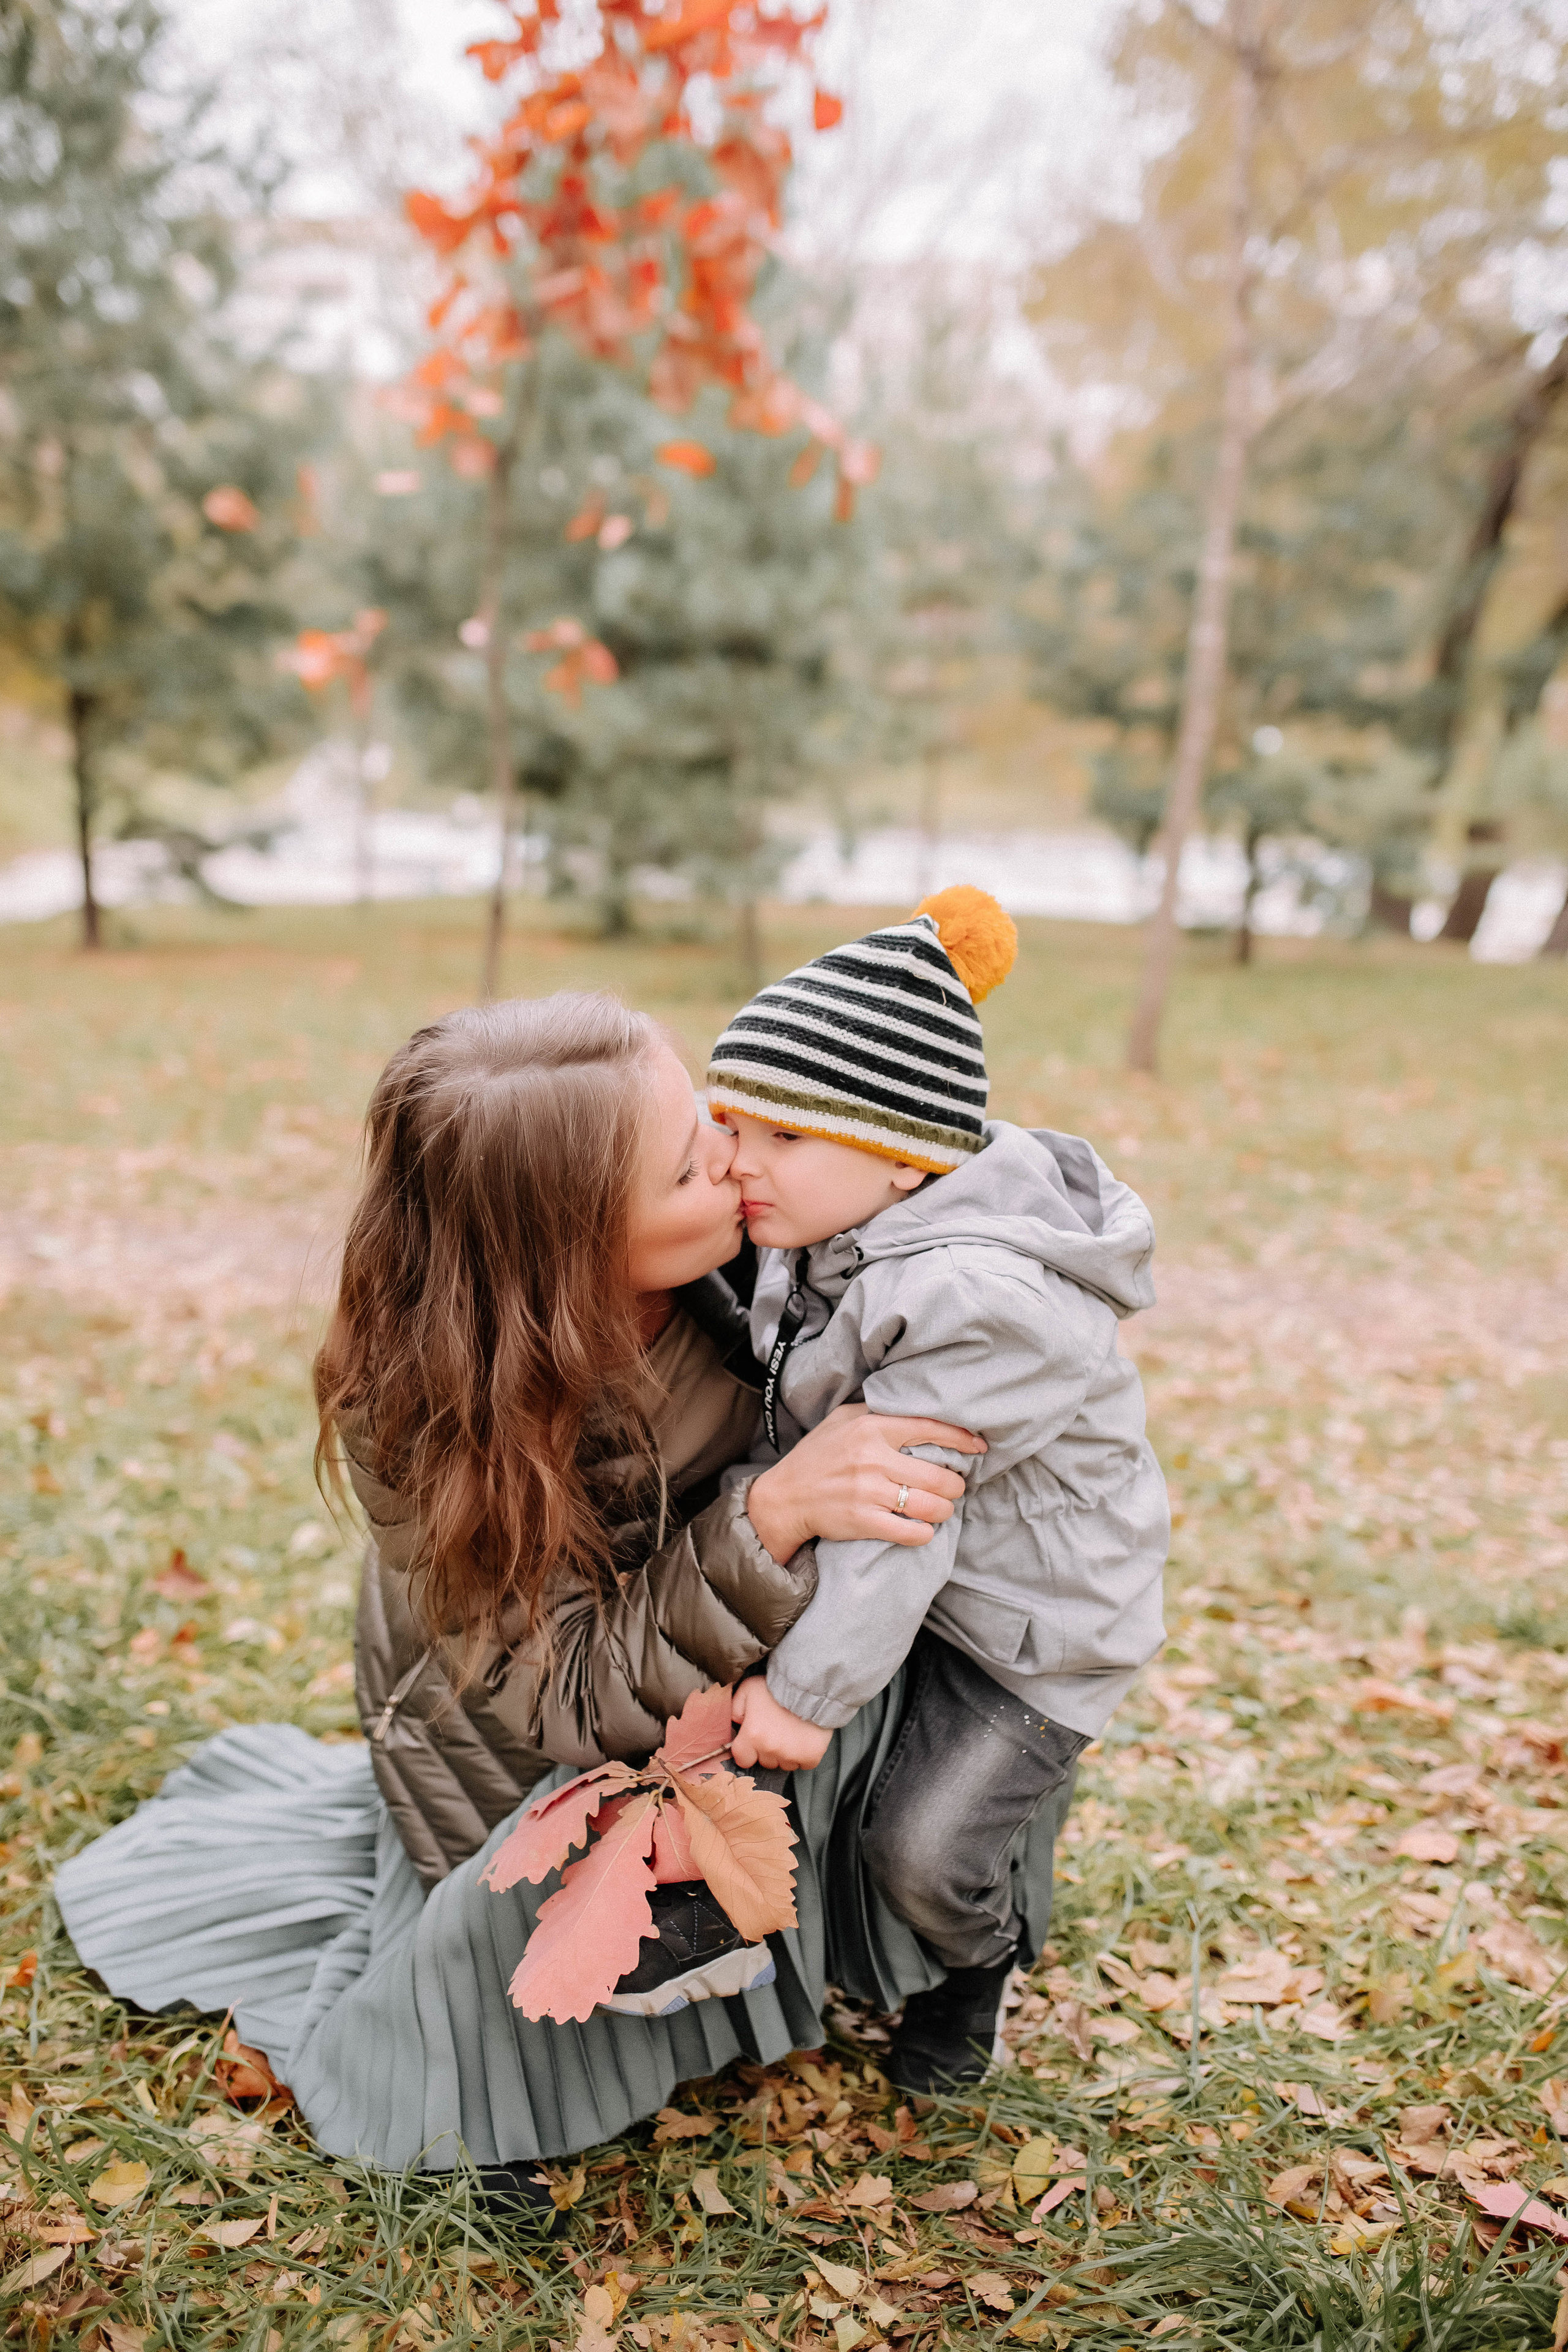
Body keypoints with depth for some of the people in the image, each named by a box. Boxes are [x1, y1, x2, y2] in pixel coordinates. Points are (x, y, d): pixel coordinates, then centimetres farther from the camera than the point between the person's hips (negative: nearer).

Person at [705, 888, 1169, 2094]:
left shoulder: (977, 1305, -35)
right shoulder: (838, 1235, -7)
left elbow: (899, 1509, -32)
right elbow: (797, 1427, 4)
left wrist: (807, 1688, -25)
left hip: (1032, 1622, -8)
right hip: (917, 1577, 8)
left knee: (923, 1850, -5)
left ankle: (983, 1960, 31)